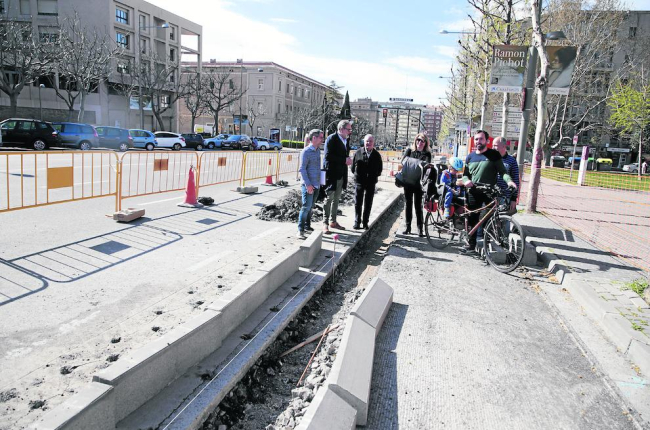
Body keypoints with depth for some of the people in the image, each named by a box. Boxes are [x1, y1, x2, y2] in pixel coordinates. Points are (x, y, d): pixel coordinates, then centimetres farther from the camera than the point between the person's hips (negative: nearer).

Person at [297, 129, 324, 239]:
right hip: (308, 185, -7)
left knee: (310, 206, 15)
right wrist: (308, 184, -20)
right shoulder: (306, 151, -11)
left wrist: (319, 182, 17)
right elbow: (302, 169, -14)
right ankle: (300, 230, -6)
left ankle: (307, 226, 26)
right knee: (306, 207, -10)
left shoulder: (318, 150, 12)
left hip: (316, 184, 7)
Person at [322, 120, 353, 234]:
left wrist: (347, 160, 4)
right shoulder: (331, 139, -12)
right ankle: (325, 223, 4)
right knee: (329, 198, -3)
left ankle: (333, 221, 24)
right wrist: (344, 160, -20)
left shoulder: (346, 140, 12)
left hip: (341, 175, 8)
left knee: (336, 199, 14)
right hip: (331, 174, -8)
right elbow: (328, 156, -21)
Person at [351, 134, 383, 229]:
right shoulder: (358, 152, -4)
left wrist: (374, 176, 4)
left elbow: (380, 168, 10)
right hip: (359, 181, -1)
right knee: (358, 203, 4)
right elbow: (353, 165, 4)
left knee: (368, 204, 7)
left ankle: (365, 222, 16)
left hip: (371, 182, 1)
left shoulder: (377, 155, -1)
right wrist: (356, 174, 1)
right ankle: (357, 222, 14)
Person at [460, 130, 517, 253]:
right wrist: (466, 180, -7)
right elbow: (465, 174, 16)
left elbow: (502, 171, -2)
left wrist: (509, 180, -22)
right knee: (472, 219, 5)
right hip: (474, 193, 3)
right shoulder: (470, 157, 13)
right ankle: (471, 244, 15)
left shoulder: (494, 154, 1)